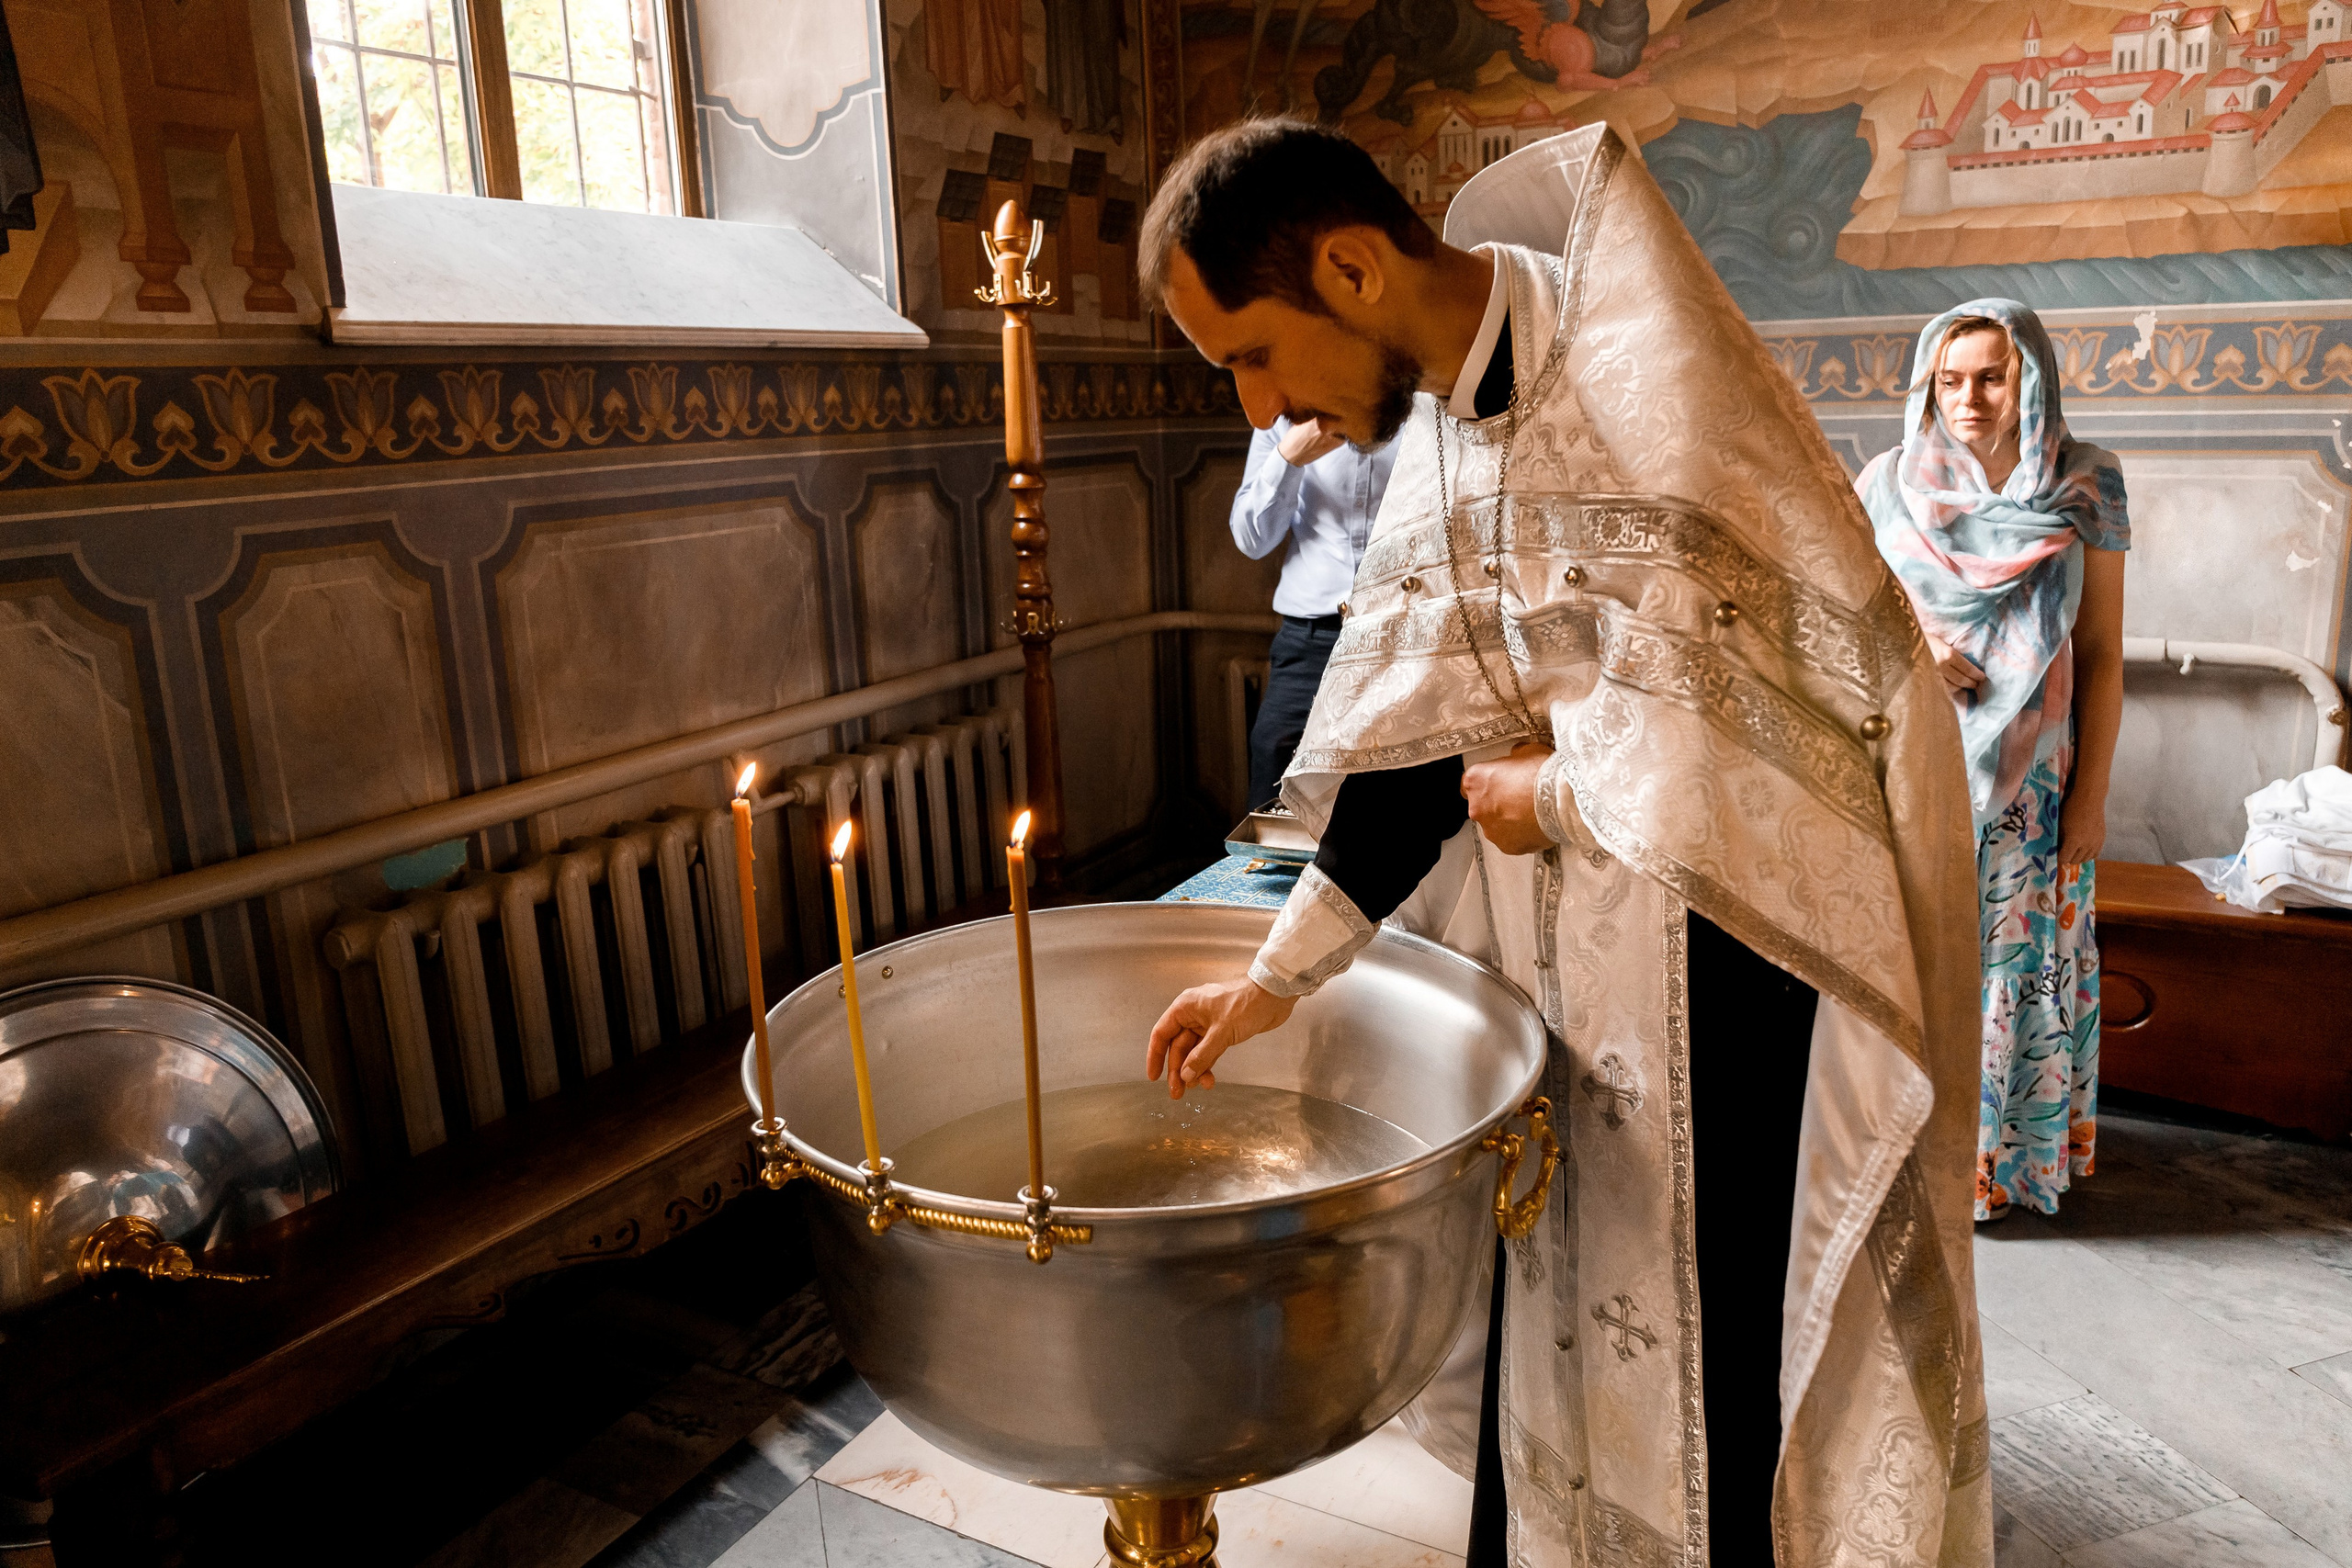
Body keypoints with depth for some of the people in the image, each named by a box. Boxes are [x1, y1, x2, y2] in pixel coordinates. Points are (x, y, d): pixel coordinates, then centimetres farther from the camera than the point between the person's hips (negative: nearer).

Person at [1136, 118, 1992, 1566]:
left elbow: (1763, 685, -27)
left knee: (1735, 1339, 8)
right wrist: (1277, 976, 7)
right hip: (1578, 950, 7)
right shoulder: (1438, 427, 4)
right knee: (1568, 1304, 18)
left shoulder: (1636, 358, -21)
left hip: (1754, 939, -7)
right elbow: (1429, 733, 7)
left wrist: (1551, 796, -12)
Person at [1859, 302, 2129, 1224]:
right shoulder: (1889, 482, -1)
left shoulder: (2085, 489, -2)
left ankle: (1998, 1154, 24)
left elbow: (2102, 653, -1)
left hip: (2029, 777, 0)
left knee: (2015, 959, 7)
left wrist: (2091, 791, -4)